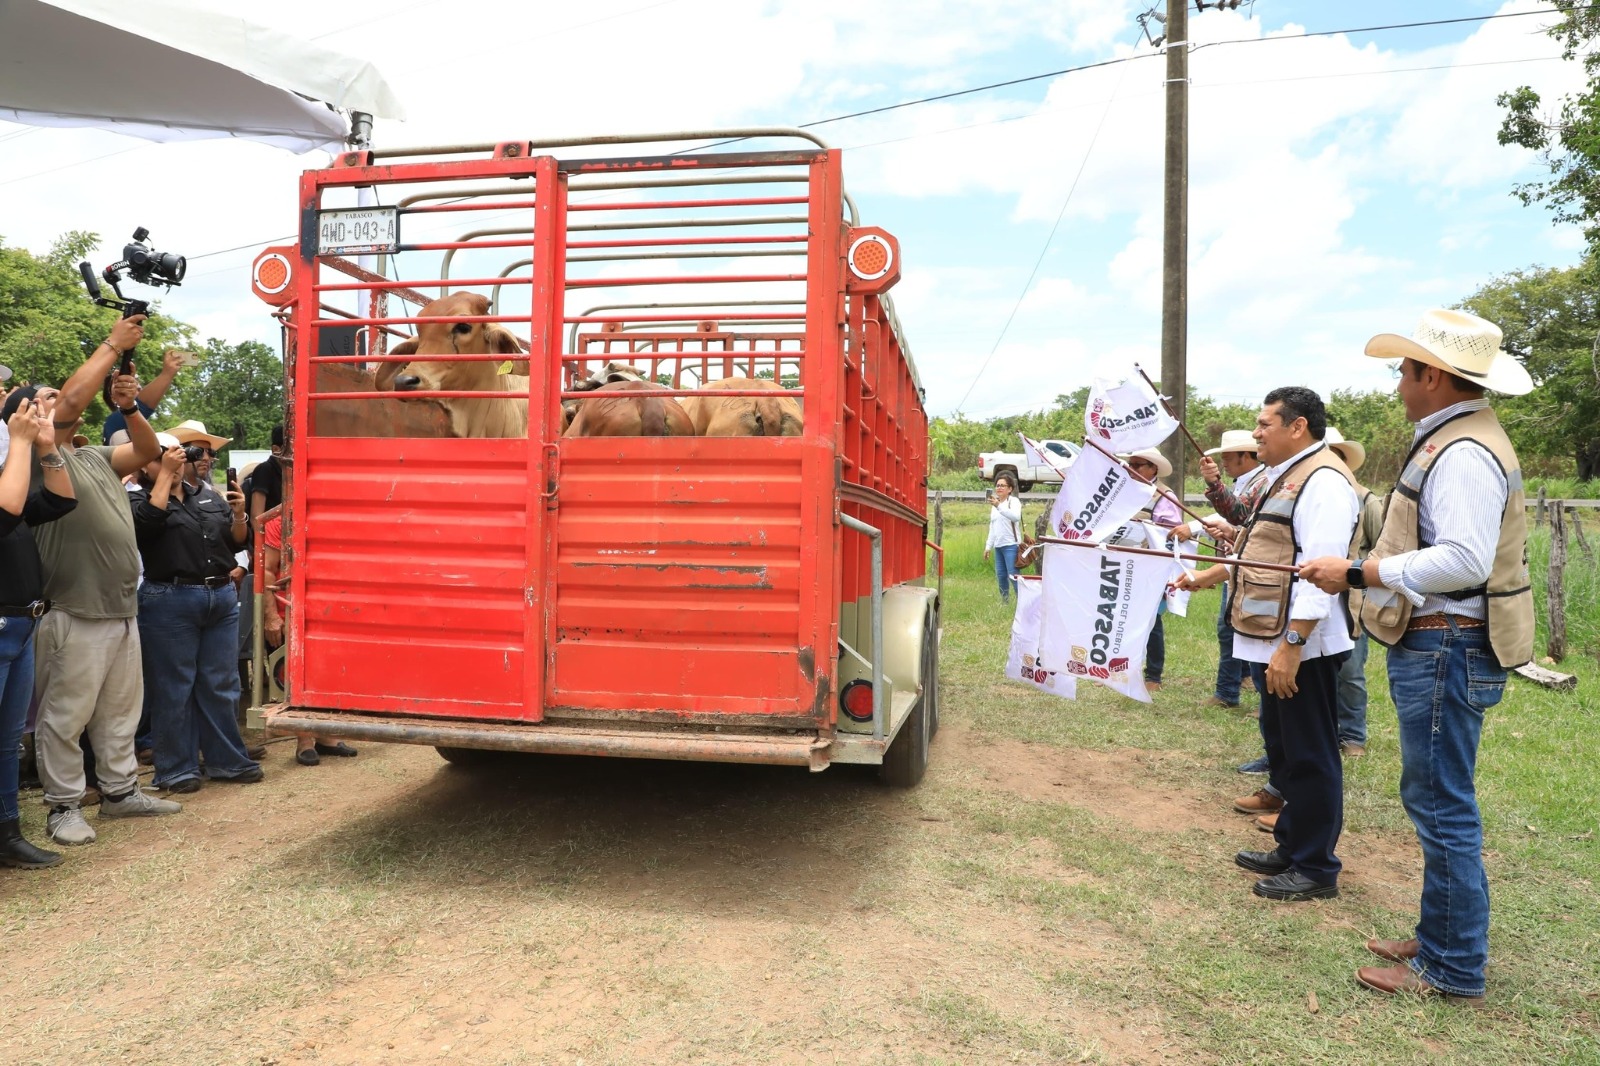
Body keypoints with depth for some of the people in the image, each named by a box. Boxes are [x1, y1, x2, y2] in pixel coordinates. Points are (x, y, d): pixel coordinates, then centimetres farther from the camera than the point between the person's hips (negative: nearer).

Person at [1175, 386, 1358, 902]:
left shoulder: (1322, 480, -17)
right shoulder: (1285, 477, 16)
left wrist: (1291, 645, -27)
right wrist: (1205, 576, 29)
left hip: (1302, 646, -11)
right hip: (1274, 640, 11)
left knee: (1309, 757, 1)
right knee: (1282, 748, 19)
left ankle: (1315, 869, 14)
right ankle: (1291, 848, 33)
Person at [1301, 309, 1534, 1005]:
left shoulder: (1464, 453, -18)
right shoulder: (1454, 440, 15)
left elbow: (1465, 560, -27)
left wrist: (1357, 572, -23)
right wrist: (1366, 570, 16)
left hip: (1446, 652, -11)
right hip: (1435, 646, 11)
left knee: (1444, 808, -1)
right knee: (1435, 803, 18)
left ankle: (1453, 969, 11)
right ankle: (1440, 940, 30)